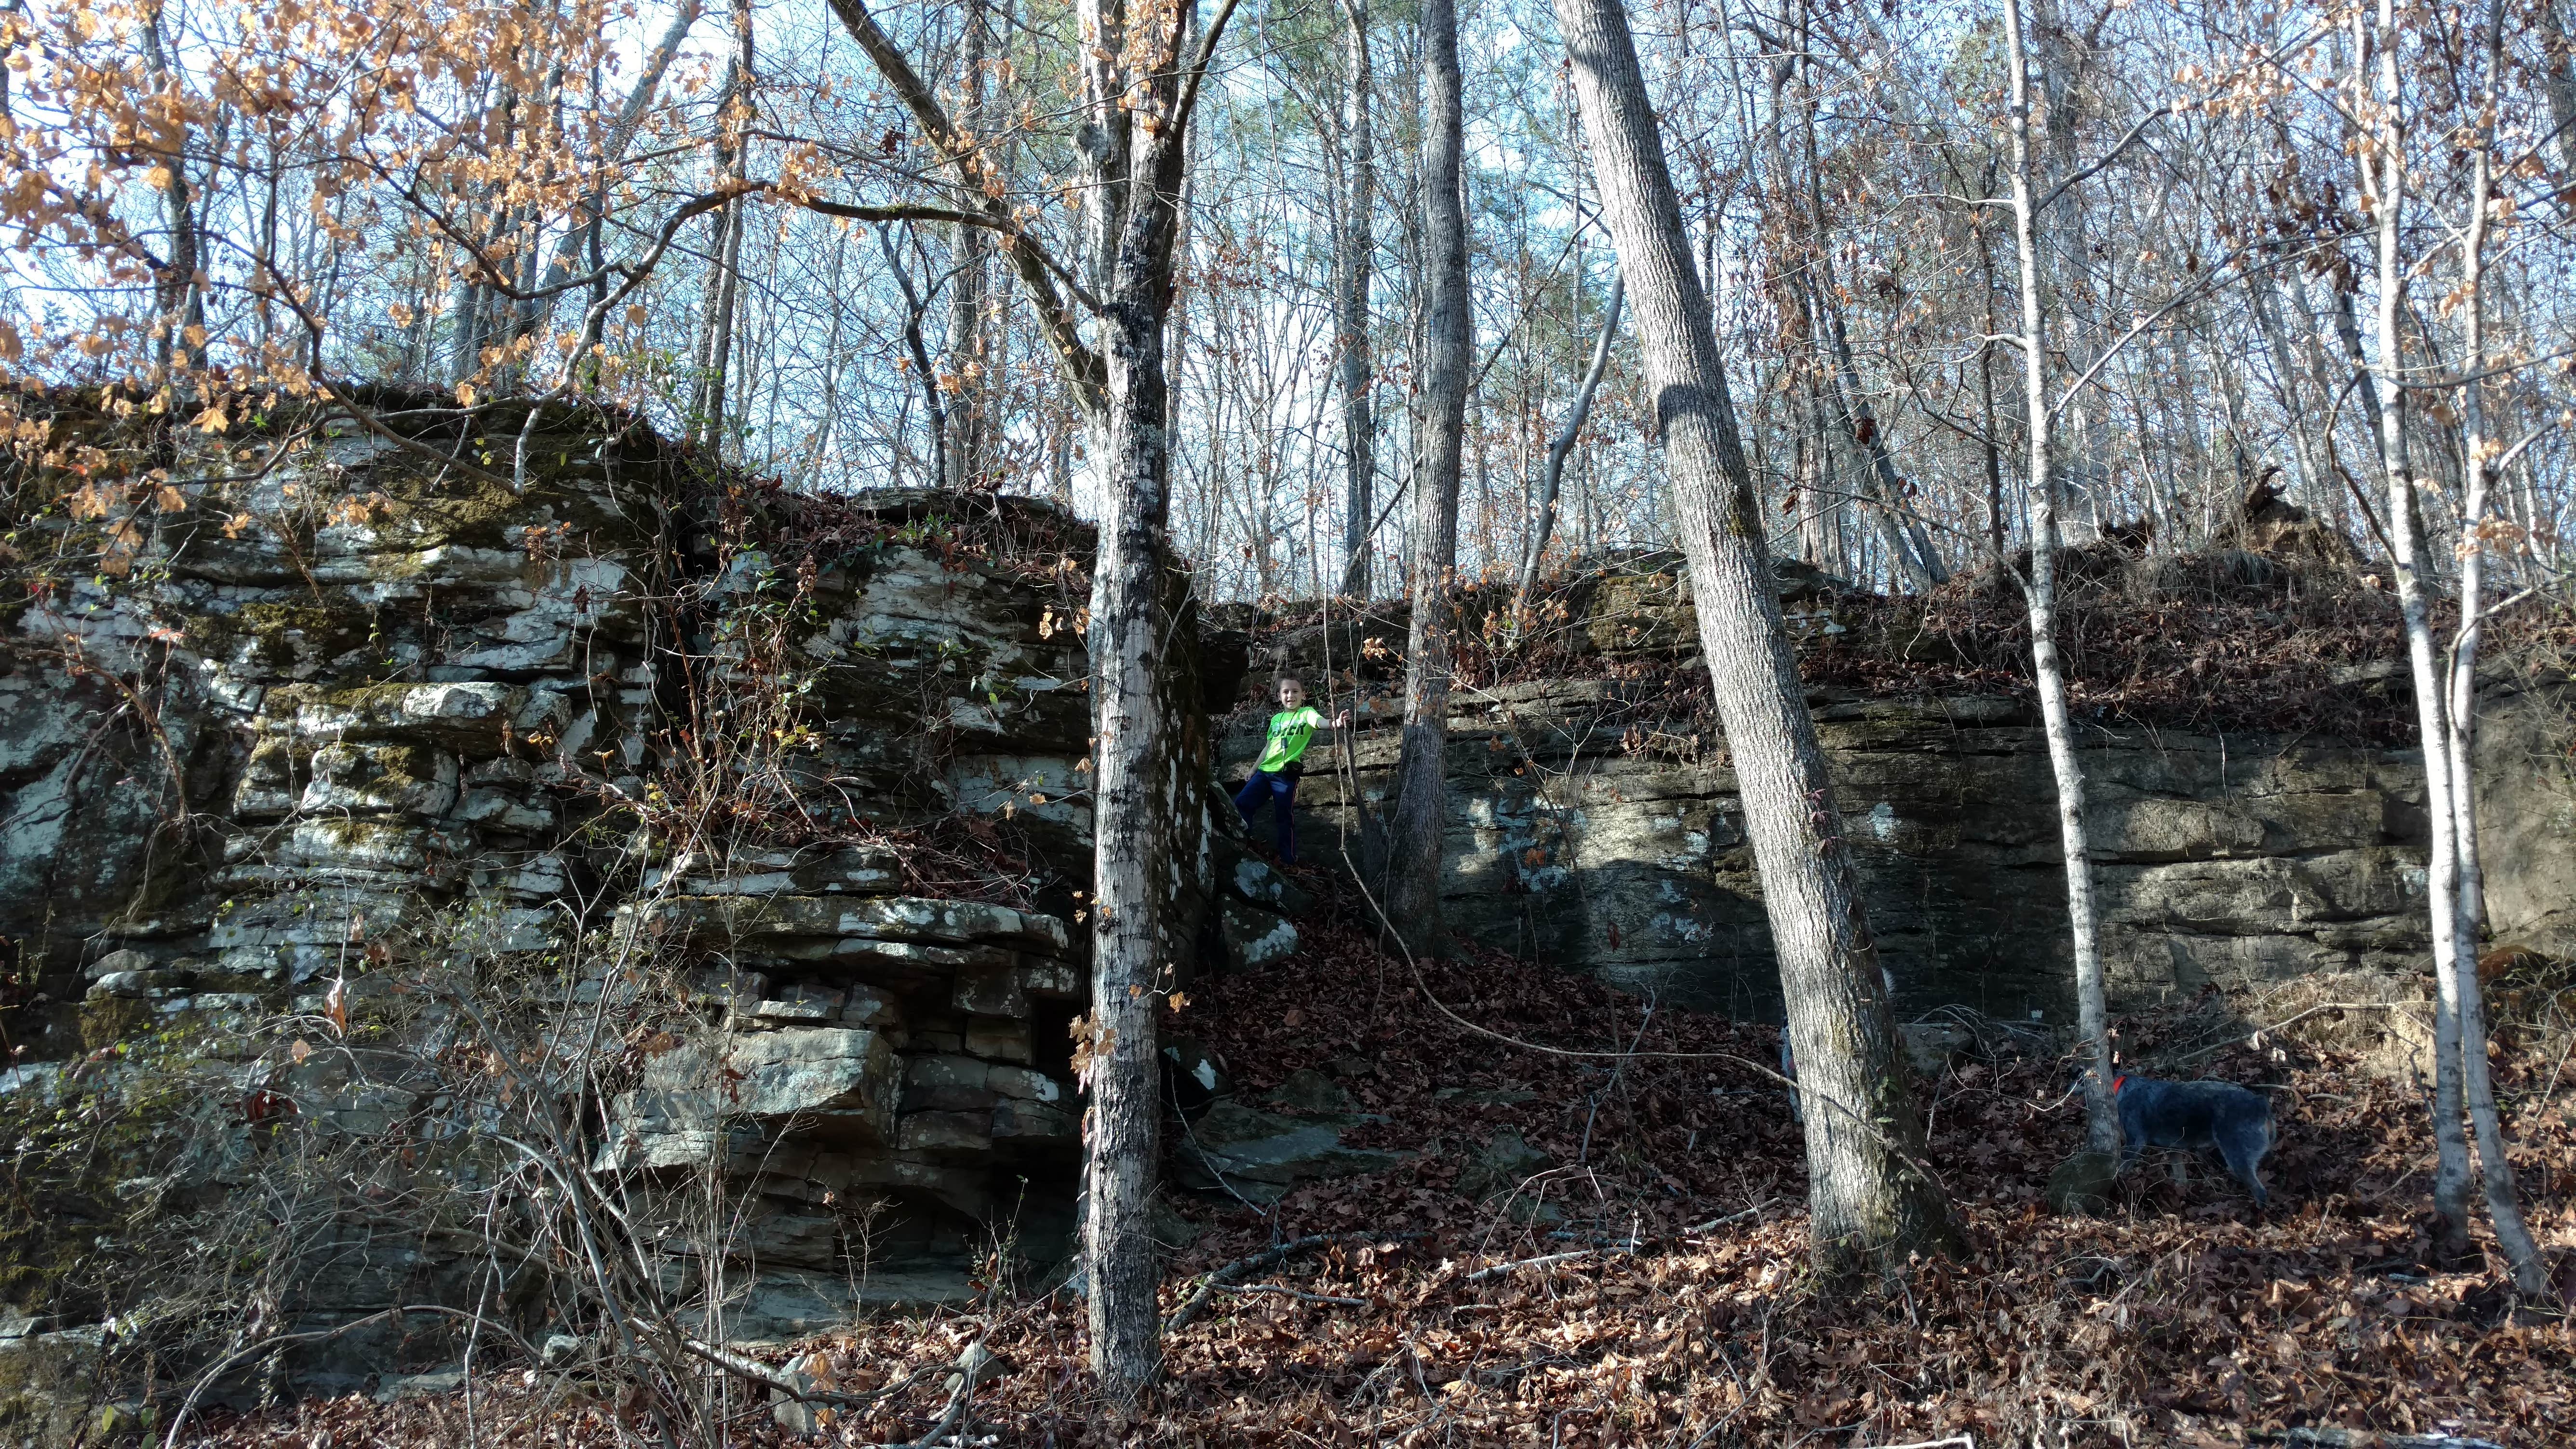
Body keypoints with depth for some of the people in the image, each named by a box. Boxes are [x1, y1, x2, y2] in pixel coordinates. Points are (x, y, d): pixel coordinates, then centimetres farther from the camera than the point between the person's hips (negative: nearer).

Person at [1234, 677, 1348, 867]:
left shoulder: (1306, 713, 0)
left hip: (1286, 773, -6)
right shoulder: (1276, 719, 17)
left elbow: (1319, 721, -23)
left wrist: (1335, 723, -45)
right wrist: (1252, 771, 25)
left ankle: (1289, 860, 4)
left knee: (1284, 817, -5)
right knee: (1241, 804, -2)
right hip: (1264, 771, 6)